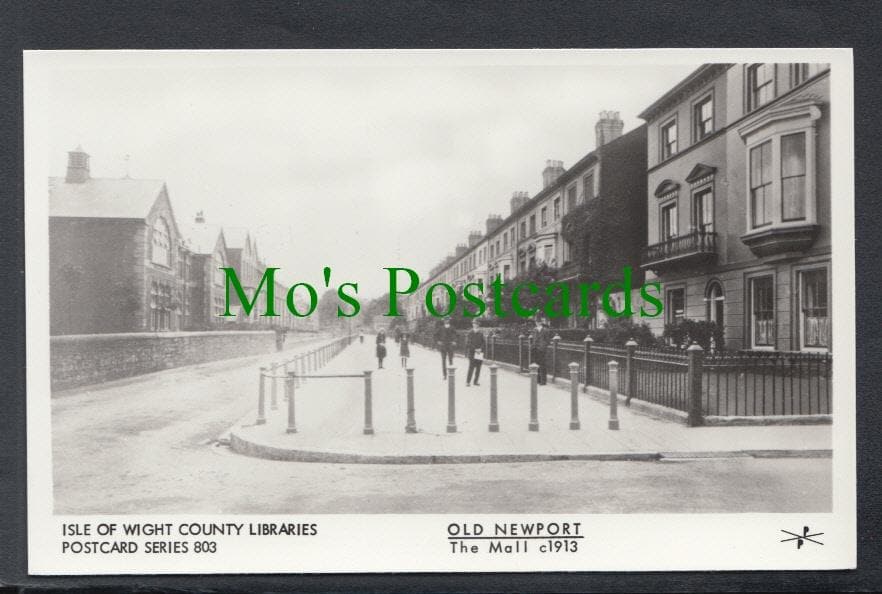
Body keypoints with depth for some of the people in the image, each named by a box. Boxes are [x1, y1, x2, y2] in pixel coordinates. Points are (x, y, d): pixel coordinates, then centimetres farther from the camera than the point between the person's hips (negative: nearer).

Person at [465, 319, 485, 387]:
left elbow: (483, 342, 9)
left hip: (479, 352, 4)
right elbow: (468, 343, -7)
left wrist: (481, 349, -8)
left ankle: (476, 381, 12)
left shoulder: (481, 333, 8)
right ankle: (468, 382, -5)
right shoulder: (470, 333, -2)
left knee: (478, 367, 4)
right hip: (472, 352, -4)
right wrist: (475, 349, -13)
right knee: (471, 367, -9)